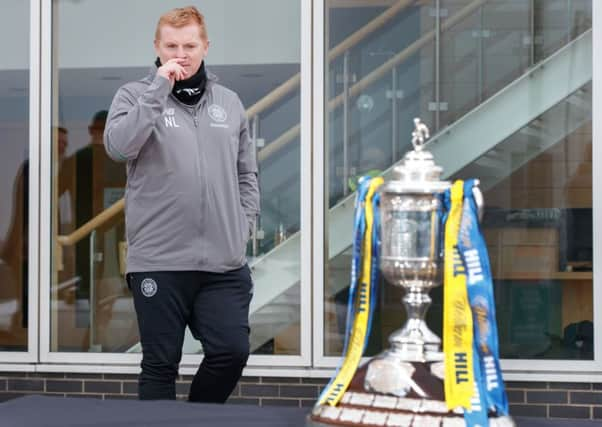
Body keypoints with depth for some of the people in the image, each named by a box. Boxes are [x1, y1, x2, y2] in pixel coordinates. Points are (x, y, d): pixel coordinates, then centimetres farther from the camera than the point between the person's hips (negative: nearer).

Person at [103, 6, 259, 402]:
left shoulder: (229, 102, 14)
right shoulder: (135, 95, 2)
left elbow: (246, 174, 20)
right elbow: (119, 146, -18)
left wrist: (243, 225, 6)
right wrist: (158, 89, -17)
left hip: (225, 262, 3)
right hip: (159, 261, -3)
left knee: (232, 351, -3)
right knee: (161, 363, 3)